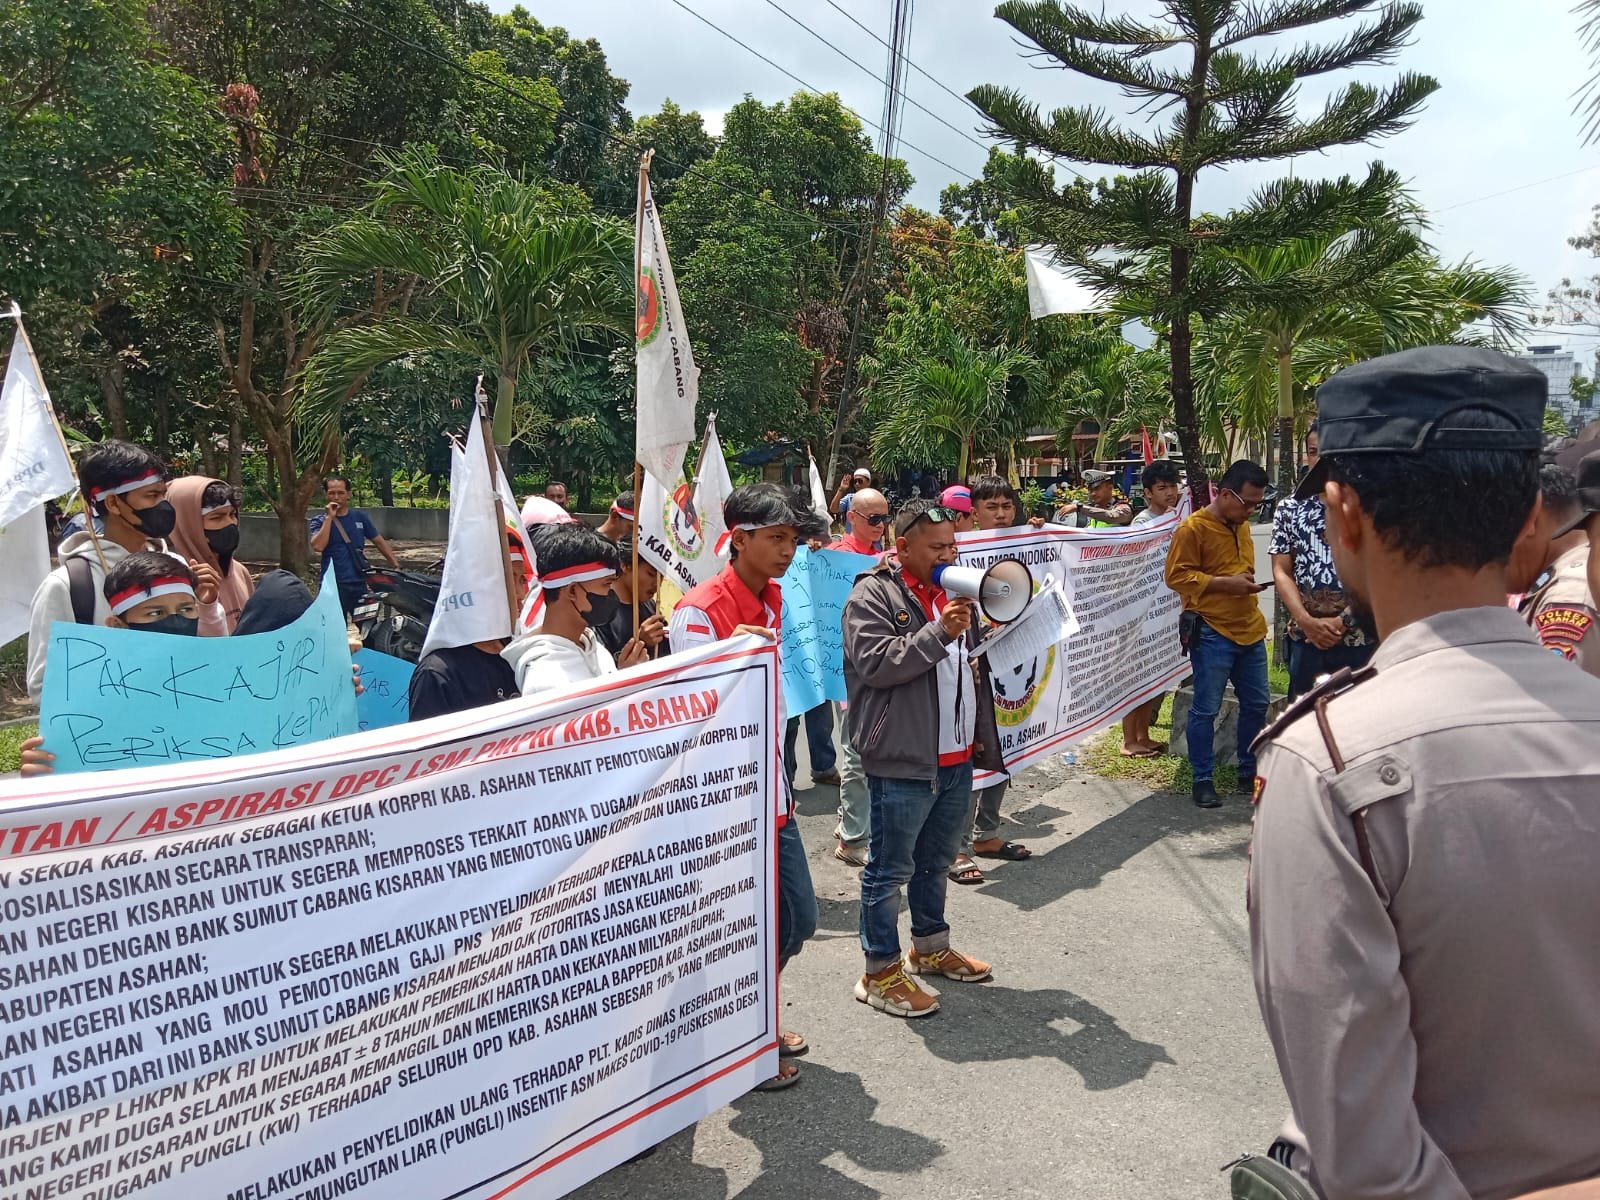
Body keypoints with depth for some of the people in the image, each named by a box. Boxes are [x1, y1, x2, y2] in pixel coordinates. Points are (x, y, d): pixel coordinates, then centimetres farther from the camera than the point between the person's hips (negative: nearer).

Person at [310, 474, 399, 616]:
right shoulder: (320, 521, 0)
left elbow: (379, 542, 12)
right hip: (333, 586, -3)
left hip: (359, 584, 3)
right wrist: (330, 517, -14)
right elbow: (318, 546, -17)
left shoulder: (360, 517, 8)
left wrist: (396, 567, 4)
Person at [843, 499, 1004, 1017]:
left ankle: (931, 947, 38)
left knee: (936, 860, 22)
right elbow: (875, 663, -22)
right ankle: (881, 972, 14)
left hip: (957, 759, 8)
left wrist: (980, 736, 23)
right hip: (903, 761, -8)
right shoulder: (872, 596, -10)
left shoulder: (950, 591, 16)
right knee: (890, 869, 2)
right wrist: (939, 633, -26)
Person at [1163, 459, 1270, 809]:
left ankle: (1249, 771, 29)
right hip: (1212, 633, -8)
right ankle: (1202, 781, 9)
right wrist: (1226, 583, -18)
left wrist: (1248, 584, 13)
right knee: (1206, 709, -1)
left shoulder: (1241, 525, 14)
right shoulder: (1193, 528, -10)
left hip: (1250, 630, 8)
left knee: (1256, 704, 13)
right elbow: (1176, 575, -14)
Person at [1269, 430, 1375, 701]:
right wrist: (1307, 621, -11)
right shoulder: (1289, 508, 5)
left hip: (1360, 639, -2)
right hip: (1305, 638, 2)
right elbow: (1281, 572, 2)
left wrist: (1343, 621, -13)